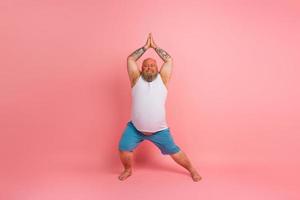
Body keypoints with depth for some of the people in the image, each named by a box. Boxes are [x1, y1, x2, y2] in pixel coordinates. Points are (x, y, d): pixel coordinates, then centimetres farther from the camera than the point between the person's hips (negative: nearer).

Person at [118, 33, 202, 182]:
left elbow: (169, 60, -4)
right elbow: (130, 59, -3)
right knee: (124, 148, -9)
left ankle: (191, 169, 35)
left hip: (159, 130, 0)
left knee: (174, 151, 11)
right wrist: (146, 47, 1)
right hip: (135, 128, 1)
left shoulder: (162, 79, -1)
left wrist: (155, 46, 3)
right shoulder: (136, 79, 0)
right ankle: (128, 169, 23)